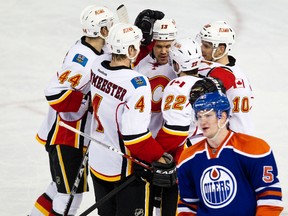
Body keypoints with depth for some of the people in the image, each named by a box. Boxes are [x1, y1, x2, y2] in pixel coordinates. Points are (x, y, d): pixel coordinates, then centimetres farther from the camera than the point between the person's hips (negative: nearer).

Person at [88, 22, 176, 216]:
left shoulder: (97, 67, -5)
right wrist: (160, 159, -17)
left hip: (97, 162, 7)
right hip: (125, 168, -7)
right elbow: (135, 134, -27)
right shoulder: (136, 84, -26)